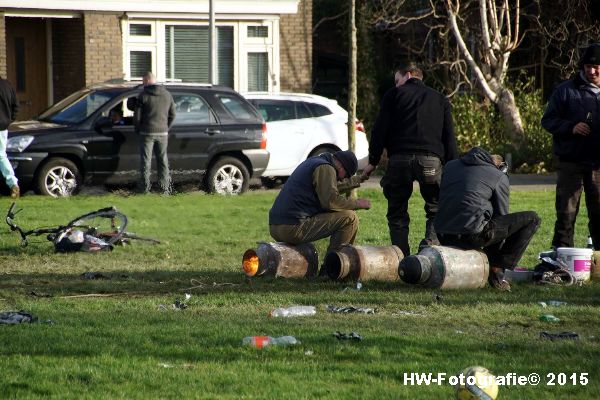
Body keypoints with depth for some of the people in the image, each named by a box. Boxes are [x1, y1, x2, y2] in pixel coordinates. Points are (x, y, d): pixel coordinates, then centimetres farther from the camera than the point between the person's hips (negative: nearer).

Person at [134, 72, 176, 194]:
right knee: (163, 160, 10)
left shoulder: (144, 95, -8)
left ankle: (145, 187, 1)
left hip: (147, 133, -4)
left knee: (146, 161, 2)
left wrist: (138, 129, 8)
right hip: (162, 133, 4)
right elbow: (172, 115, 11)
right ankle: (165, 188, 8)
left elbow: (137, 115, -7)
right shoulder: (167, 95, 7)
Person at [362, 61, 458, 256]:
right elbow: (449, 136, 15)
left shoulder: (393, 95, 15)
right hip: (431, 159, 1)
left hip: (399, 160, -1)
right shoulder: (440, 99, 22)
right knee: (436, 210, 11)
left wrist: (373, 162, 9)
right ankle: (430, 243, -15)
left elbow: (380, 130, 7)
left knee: (397, 212, 10)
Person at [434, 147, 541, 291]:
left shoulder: (449, 166, 22)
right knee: (532, 219, 5)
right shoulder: (500, 177, 8)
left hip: (444, 237, 7)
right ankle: (497, 270, 1)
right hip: (473, 234, -7)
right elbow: (502, 216, 12)